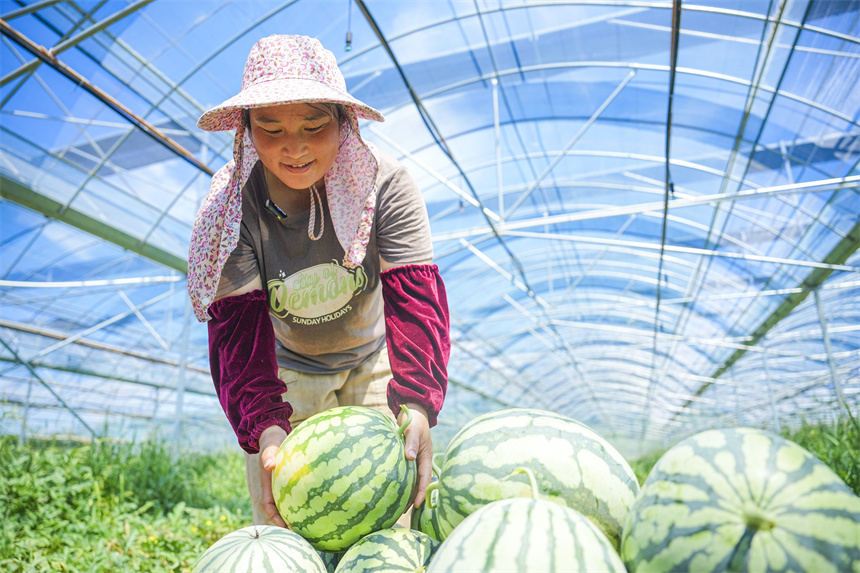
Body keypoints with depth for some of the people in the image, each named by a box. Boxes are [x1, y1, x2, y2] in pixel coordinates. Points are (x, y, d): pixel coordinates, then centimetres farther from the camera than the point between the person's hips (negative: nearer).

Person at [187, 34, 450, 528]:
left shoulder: (385, 184, -25)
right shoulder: (231, 209, -22)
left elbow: (415, 300, -31)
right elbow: (237, 324, -26)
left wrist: (417, 404, -46)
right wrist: (265, 429, -42)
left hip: (372, 360, 0)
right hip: (286, 368, 0)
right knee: (280, 525, -1)